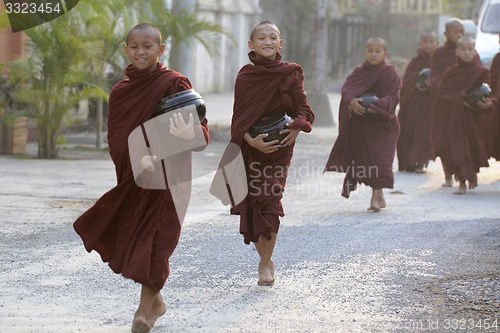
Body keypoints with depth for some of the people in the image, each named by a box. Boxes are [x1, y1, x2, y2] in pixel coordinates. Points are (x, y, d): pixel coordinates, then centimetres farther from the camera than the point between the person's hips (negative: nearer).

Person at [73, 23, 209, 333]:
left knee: (155, 239, -4)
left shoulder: (175, 84, -8)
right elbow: (116, 139, -4)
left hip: (167, 175, -5)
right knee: (130, 236, 10)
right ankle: (156, 301, 29)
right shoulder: (120, 91, 5)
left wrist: (191, 136, -37)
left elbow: (199, 126, -13)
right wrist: (139, 159, -23)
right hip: (132, 177, 5)